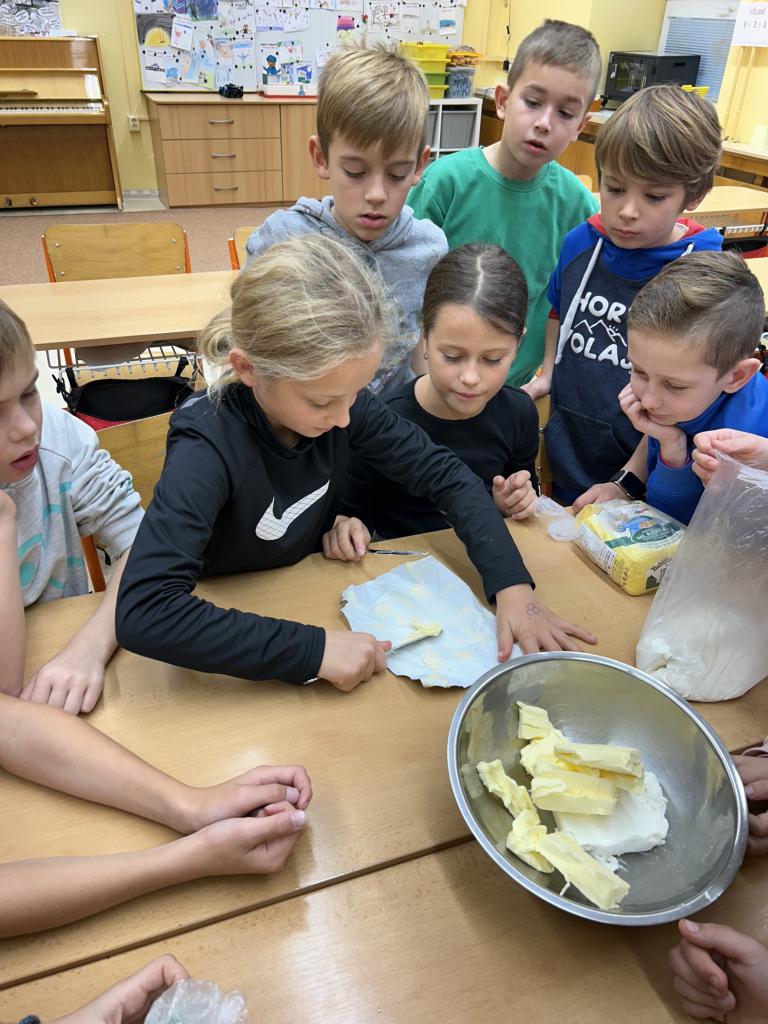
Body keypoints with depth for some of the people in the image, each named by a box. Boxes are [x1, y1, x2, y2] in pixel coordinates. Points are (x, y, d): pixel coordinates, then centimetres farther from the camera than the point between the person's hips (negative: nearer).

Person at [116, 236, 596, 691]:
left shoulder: (342, 401, -15)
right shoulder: (210, 447, -29)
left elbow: (446, 474, -9)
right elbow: (142, 613, -37)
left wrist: (513, 585, -20)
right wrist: (314, 649, -39)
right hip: (234, 653, -3)